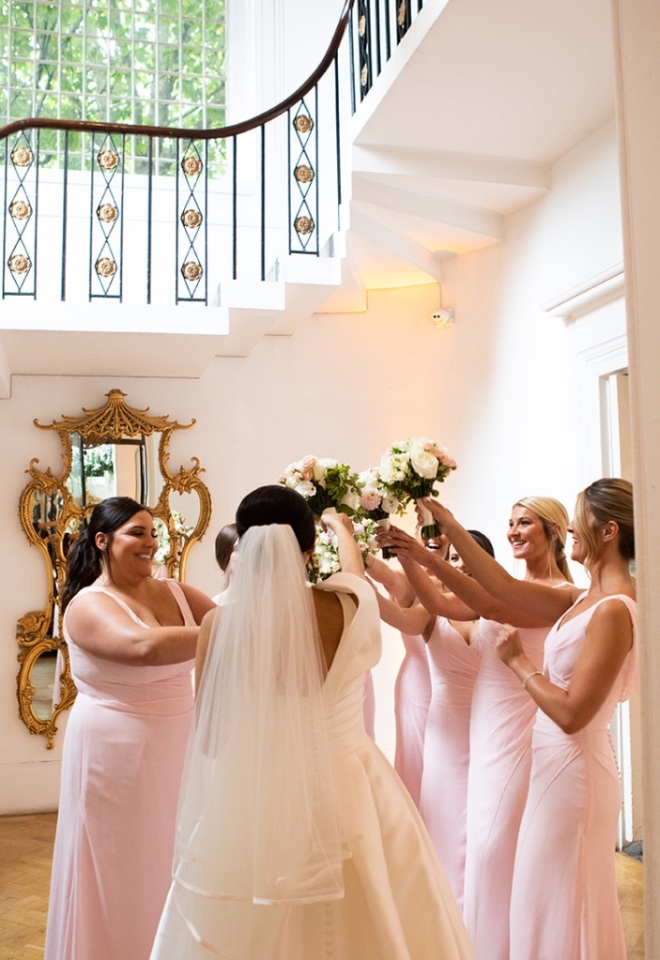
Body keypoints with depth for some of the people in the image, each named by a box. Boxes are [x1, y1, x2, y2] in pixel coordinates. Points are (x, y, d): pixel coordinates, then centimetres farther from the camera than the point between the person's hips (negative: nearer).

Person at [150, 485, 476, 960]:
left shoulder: (221, 624, -13)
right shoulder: (347, 606, -11)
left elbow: (209, 740, -3)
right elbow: (356, 566, 16)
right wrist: (340, 525, 36)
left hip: (251, 801, 0)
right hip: (346, 794, 0)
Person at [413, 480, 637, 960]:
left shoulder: (614, 610, -21)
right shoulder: (586, 599, 4)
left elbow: (571, 713, -24)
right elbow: (505, 587, 5)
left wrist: (521, 663, -11)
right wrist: (448, 523, 6)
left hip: (574, 767, -8)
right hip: (558, 762, 8)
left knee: (559, 906, 7)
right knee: (556, 903, 21)